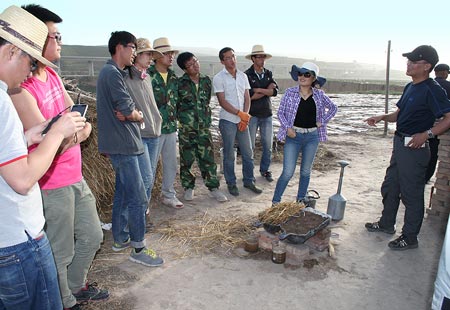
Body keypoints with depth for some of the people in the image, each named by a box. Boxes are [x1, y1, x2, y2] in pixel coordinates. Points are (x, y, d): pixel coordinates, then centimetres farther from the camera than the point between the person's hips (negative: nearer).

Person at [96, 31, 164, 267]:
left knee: (123, 193, 17)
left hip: (121, 144, 11)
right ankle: (138, 249, 4)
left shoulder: (114, 72, 18)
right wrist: (137, 115, 1)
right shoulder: (112, 73, -14)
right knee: (138, 197, -6)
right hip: (122, 144, -11)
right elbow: (131, 112, -19)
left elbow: (128, 110, 11)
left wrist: (132, 113, -10)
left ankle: (120, 239, 29)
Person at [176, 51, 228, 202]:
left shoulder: (206, 81, 6)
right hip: (186, 128, -2)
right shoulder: (180, 83, -6)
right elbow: (175, 104, 1)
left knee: (208, 157, 2)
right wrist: (182, 118, 2)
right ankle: (188, 187, 23)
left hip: (204, 127, 3)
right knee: (186, 159, 6)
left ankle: (213, 188, 12)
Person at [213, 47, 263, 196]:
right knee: (229, 155, 4)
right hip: (227, 121, -4)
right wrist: (240, 114, -14)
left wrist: (245, 117, -5)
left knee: (248, 153, 8)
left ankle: (249, 181, 22)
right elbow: (222, 102, -11)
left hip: (243, 121, 5)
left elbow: (247, 98, 8)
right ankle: (231, 183, 17)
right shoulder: (219, 78, -5)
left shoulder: (243, 76, 10)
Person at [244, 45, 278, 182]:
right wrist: (267, 90, -9)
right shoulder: (247, 75, -8)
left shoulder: (268, 74, 8)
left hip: (267, 114, 5)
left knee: (268, 145, 10)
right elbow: (250, 96, -18)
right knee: (250, 146, 5)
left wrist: (259, 90, -16)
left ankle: (265, 169, 25)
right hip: (252, 115, -4)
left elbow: (275, 91, -5)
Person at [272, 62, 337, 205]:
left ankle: (301, 199, 29)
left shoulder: (319, 94, 2)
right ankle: (275, 201, 7)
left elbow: (333, 108, 16)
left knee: (306, 171, 13)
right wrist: (287, 128, -12)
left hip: (312, 137, 3)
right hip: (293, 136, -2)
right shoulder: (290, 92, -3)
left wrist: (322, 121, 4)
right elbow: (280, 112, 0)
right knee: (288, 172, -6)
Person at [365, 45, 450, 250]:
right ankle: (386, 224, 37)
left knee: (411, 194, 2)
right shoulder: (410, 87, 11)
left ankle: (410, 238, 17)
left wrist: (426, 134, -29)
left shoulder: (432, 90, -15)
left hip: (414, 148, -9)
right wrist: (382, 117, 2)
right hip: (399, 144, 9)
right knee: (389, 187, 19)